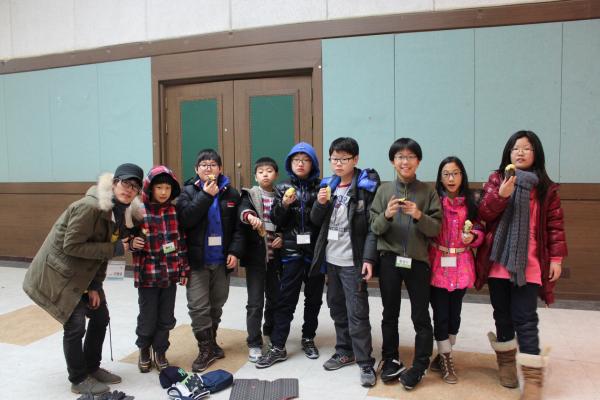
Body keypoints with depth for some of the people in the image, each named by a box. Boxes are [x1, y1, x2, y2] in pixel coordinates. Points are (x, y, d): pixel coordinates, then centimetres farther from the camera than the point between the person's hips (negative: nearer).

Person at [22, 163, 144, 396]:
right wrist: (114, 248, -27)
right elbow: (72, 246, -27)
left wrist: (96, 286, -2)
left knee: (100, 317, 11)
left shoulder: (124, 213, -1)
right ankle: (79, 380, 13)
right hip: (58, 272, -8)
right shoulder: (89, 207, -28)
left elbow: (104, 249, 4)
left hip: (83, 274, 9)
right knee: (75, 326, -7)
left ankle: (92, 368, 30)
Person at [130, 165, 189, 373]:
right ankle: (144, 350, 35)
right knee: (148, 317, 9)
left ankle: (160, 352, 32)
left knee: (166, 318, 11)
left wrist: (184, 270, 7)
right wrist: (133, 243, -21)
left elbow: (182, 241, 7)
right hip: (147, 275, -3)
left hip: (171, 274, 3)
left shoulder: (175, 211, 2)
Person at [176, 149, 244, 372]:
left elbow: (238, 227, 3)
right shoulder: (189, 192, -1)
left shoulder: (231, 193, 4)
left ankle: (211, 342, 34)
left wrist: (235, 251, -8)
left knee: (217, 305, 15)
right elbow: (184, 219, -17)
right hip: (197, 261, -2)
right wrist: (205, 195, -19)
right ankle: (206, 349, 10)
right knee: (198, 306, -5)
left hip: (221, 261, 2)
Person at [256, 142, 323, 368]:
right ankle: (278, 347, 7)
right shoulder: (283, 189, 5)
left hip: (315, 250, 1)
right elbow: (277, 221, 1)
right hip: (292, 250, 0)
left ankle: (308, 339, 28)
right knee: (286, 299, 0)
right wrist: (284, 205, -16)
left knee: (314, 297, 11)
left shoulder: (320, 188, 3)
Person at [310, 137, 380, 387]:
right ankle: (345, 351, 32)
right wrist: (320, 204, -9)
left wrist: (369, 258, -20)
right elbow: (316, 221, 11)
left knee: (357, 313, -3)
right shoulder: (328, 185, 9)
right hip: (331, 259, 6)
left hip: (353, 261, -6)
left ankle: (365, 362, 10)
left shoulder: (367, 185, -9)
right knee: (337, 308, 16)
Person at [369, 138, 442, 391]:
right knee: (390, 313, 13)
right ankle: (390, 360, 29)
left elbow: (436, 229, -4)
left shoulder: (428, 191, -1)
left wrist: (419, 216, -21)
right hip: (389, 259, 2)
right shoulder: (384, 190, 3)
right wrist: (387, 215, -19)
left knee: (420, 316, 7)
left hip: (418, 260, -1)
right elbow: (374, 228, 0)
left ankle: (420, 365, 23)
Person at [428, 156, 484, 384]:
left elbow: (479, 231, 9)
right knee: (441, 314, 3)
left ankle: (443, 355, 32)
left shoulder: (471, 202, 3)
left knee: (454, 312, 12)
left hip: (461, 266, 3)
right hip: (438, 266, -3)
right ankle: (446, 361, 20)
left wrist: (473, 237, -13)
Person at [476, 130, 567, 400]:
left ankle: (533, 377, 4)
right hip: (498, 261, 2)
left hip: (529, 263, -1)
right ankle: (506, 362, 29)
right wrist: (501, 195, -21)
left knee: (525, 319, -5)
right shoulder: (497, 179, 5)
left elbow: (555, 225, 4)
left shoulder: (546, 188, 4)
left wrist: (557, 257, -3)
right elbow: (484, 213, -4)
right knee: (502, 315, 11)